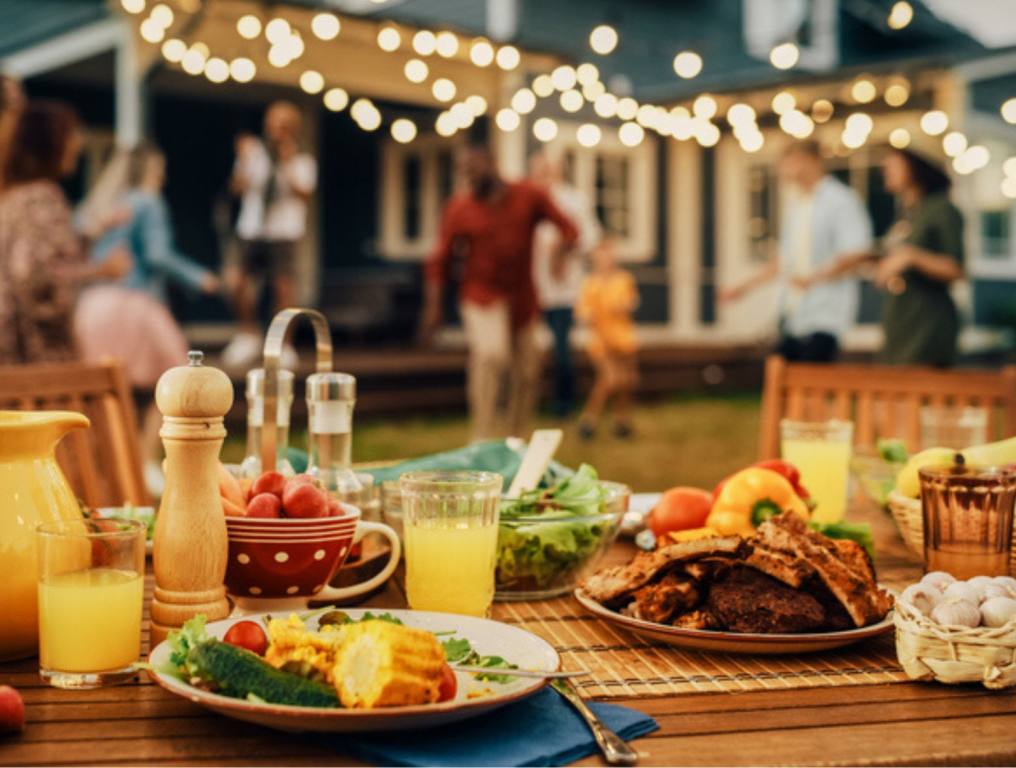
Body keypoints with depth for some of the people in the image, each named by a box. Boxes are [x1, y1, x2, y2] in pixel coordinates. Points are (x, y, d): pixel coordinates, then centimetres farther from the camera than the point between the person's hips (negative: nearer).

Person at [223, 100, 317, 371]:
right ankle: (248, 334, 11)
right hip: (251, 229, 2)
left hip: (284, 232, -2)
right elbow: (239, 187, 4)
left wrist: (288, 164, -19)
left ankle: (283, 345, 10)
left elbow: (304, 193, -11)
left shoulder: (302, 161, 4)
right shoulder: (255, 152, 9)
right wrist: (243, 160, -9)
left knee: (283, 286, -4)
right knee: (236, 279, -10)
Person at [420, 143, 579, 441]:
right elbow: (440, 260, -1)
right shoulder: (459, 209, -3)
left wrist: (563, 249, -17)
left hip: (522, 296, 3)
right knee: (490, 355, -26)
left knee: (527, 372, 8)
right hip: (482, 296, -3)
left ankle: (517, 438, 29)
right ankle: (482, 441, -24)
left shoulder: (529, 196, -1)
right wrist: (433, 305, -7)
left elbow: (566, 227, 3)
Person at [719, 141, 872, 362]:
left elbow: (856, 255, -15)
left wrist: (813, 278, -28)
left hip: (824, 318, -7)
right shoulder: (795, 207, 18)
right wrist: (744, 287, 22)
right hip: (792, 316, 8)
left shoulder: (842, 201, -7)